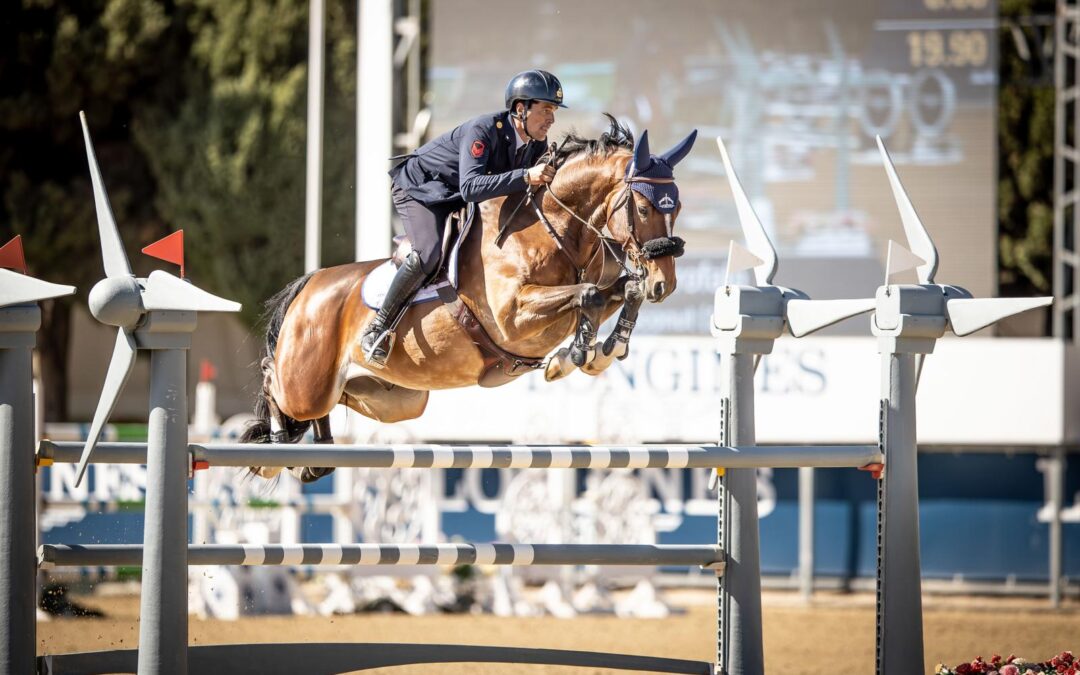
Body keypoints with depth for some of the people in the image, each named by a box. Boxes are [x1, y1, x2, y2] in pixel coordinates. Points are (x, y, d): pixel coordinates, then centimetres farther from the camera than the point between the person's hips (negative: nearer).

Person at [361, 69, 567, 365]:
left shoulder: (538, 145, -10)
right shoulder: (483, 130, -34)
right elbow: (470, 188, -46)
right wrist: (525, 176, -52)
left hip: (458, 201, 9)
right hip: (419, 188, -9)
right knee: (429, 254, -29)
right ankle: (377, 329, -18)